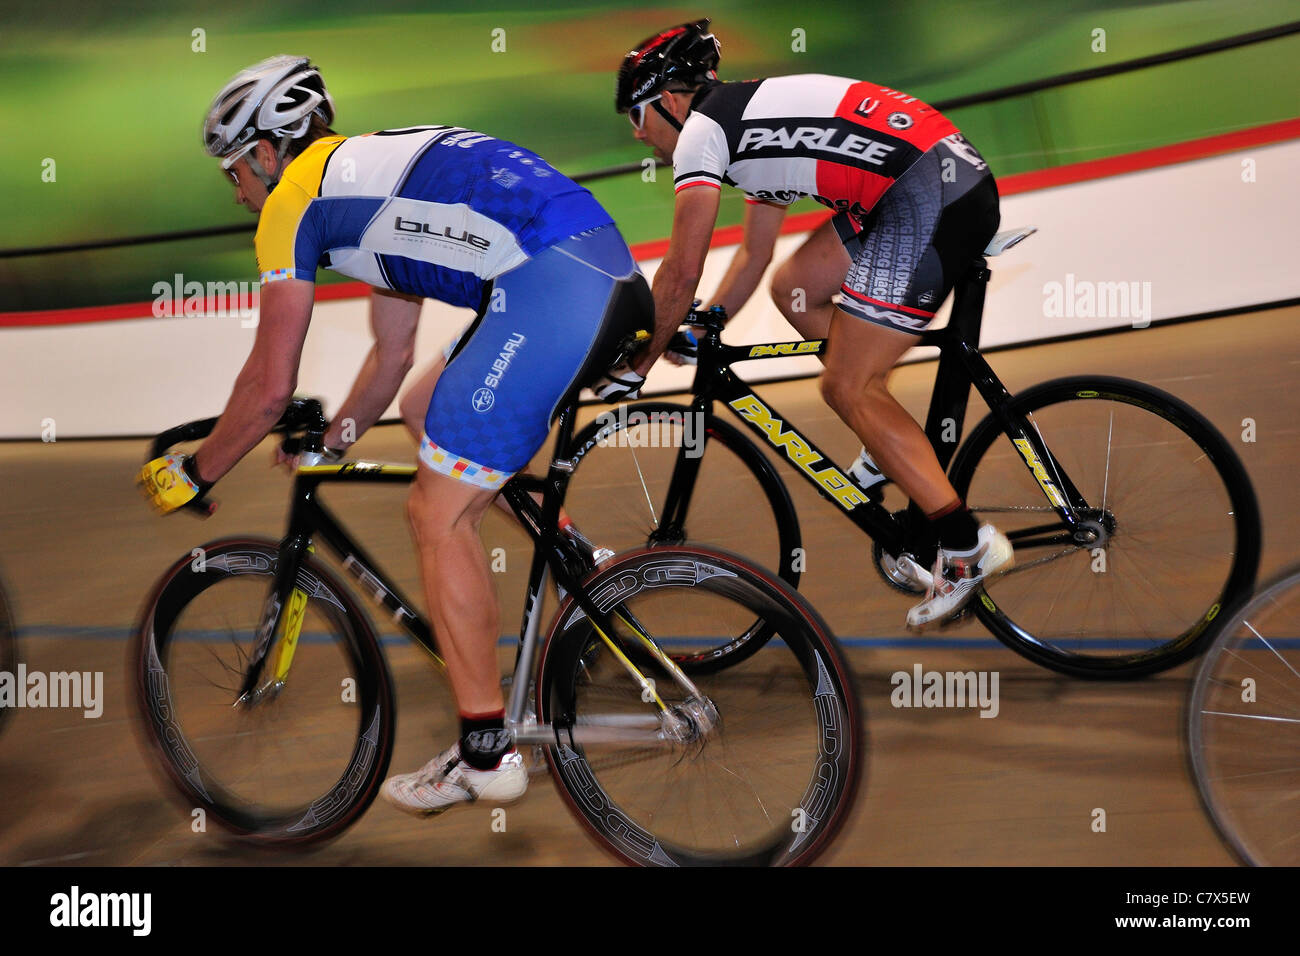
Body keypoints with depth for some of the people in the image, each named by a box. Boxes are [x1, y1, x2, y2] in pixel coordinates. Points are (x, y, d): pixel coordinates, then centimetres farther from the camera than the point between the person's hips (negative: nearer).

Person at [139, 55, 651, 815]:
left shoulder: (294, 199, 7)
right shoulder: (369, 173, 32)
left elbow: (270, 389, 7)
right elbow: (393, 356, 40)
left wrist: (194, 474, 21)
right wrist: (330, 446, 49)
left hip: (550, 289, -9)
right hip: (610, 268, 9)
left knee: (439, 515, 0)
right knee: (425, 409, 26)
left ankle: (487, 754, 3)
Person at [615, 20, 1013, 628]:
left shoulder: (701, 131, 0)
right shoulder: (750, 124, 28)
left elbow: (682, 272, -2)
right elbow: (754, 256, 35)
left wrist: (640, 363, 10)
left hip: (929, 197, -10)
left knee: (846, 388, -6)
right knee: (793, 289, 19)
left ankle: (967, 546, -8)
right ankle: (890, 451, 19)